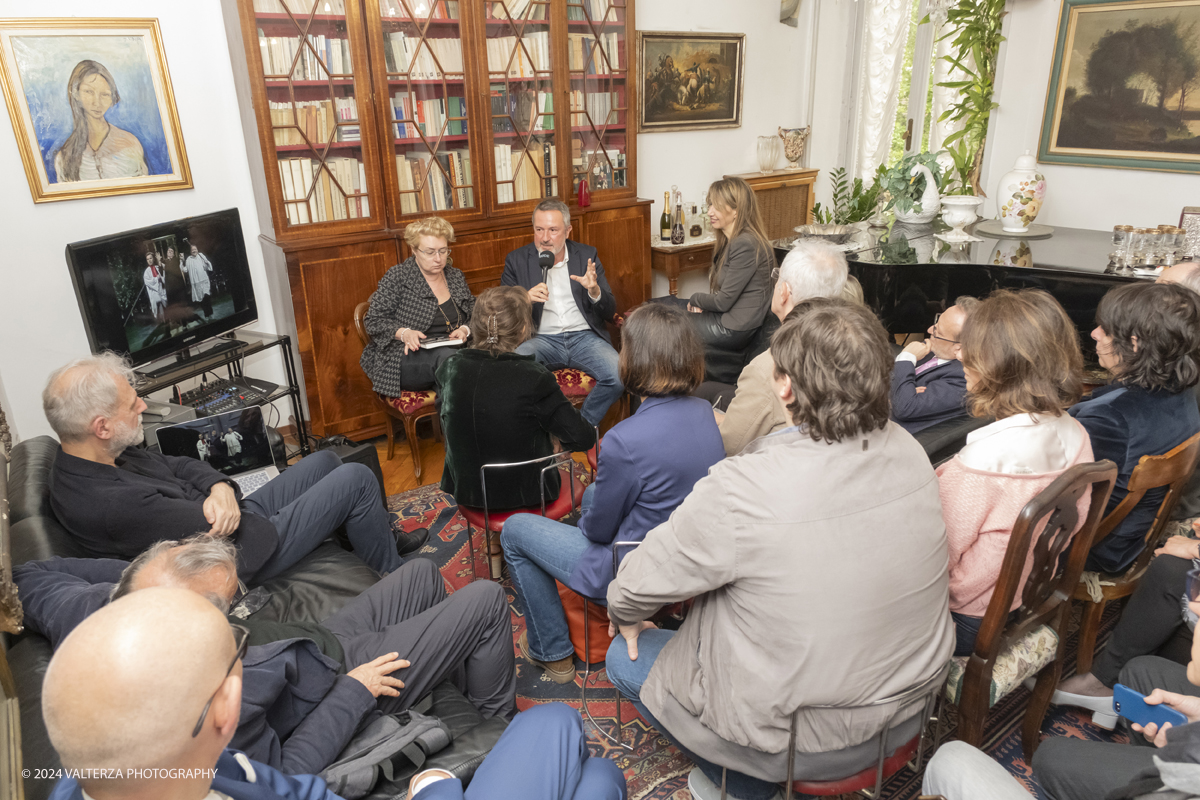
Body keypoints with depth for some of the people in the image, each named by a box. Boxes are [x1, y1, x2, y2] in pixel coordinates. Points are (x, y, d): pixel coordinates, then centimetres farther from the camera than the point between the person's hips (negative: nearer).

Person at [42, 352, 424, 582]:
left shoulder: (102, 455, -6)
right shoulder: (113, 504, -35)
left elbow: (179, 466, 5)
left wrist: (221, 488, -15)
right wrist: (228, 508, -10)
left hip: (230, 514, 9)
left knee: (325, 460, 19)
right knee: (356, 479, -7)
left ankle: (380, 536, 40)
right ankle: (392, 575, 16)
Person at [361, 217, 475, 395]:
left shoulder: (456, 277, 16)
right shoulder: (397, 277, 1)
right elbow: (374, 321, 1)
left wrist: (465, 330, -5)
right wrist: (403, 333, -17)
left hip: (454, 349, 4)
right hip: (404, 357, -4)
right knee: (446, 355, -38)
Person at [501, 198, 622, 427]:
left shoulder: (587, 255, 11)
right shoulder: (516, 260, 8)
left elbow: (610, 311, 7)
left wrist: (595, 291, -17)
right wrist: (525, 299, -18)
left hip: (584, 337, 1)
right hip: (540, 338, -1)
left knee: (619, 376, -26)